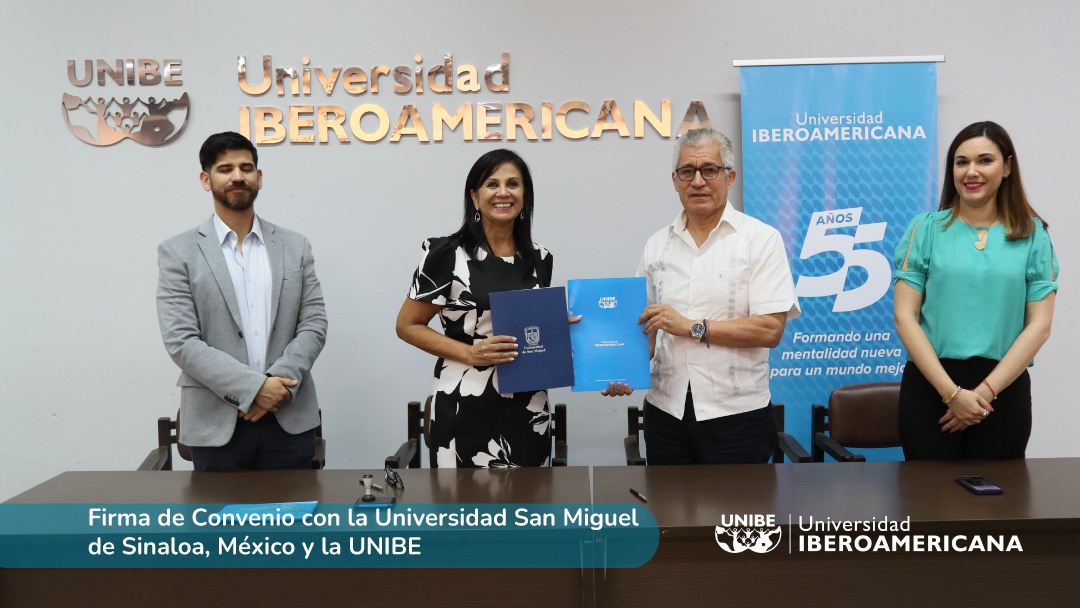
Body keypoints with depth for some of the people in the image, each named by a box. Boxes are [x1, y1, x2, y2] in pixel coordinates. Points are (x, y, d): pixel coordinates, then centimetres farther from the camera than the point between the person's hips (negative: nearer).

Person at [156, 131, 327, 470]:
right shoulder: (178, 252, 1)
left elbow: (314, 324, 4)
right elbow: (181, 341, -7)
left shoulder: (295, 247, 9)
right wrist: (253, 387, -16)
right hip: (216, 424, -2)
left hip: (289, 420, 2)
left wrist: (279, 383, -12)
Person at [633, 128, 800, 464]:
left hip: (737, 414, -3)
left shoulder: (761, 239, -4)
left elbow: (770, 329, -13)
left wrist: (692, 326, -16)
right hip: (666, 411, 4)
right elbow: (648, 326, 12)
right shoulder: (658, 245, 9)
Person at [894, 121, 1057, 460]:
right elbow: (905, 317, -4)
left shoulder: (1032, 235, 5)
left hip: (1004, 389, 1)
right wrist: (951, 392, -12)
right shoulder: (926, 228, 2)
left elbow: (1039, 325, 0)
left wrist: (986, 390, -10)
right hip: (930, 386, -1)